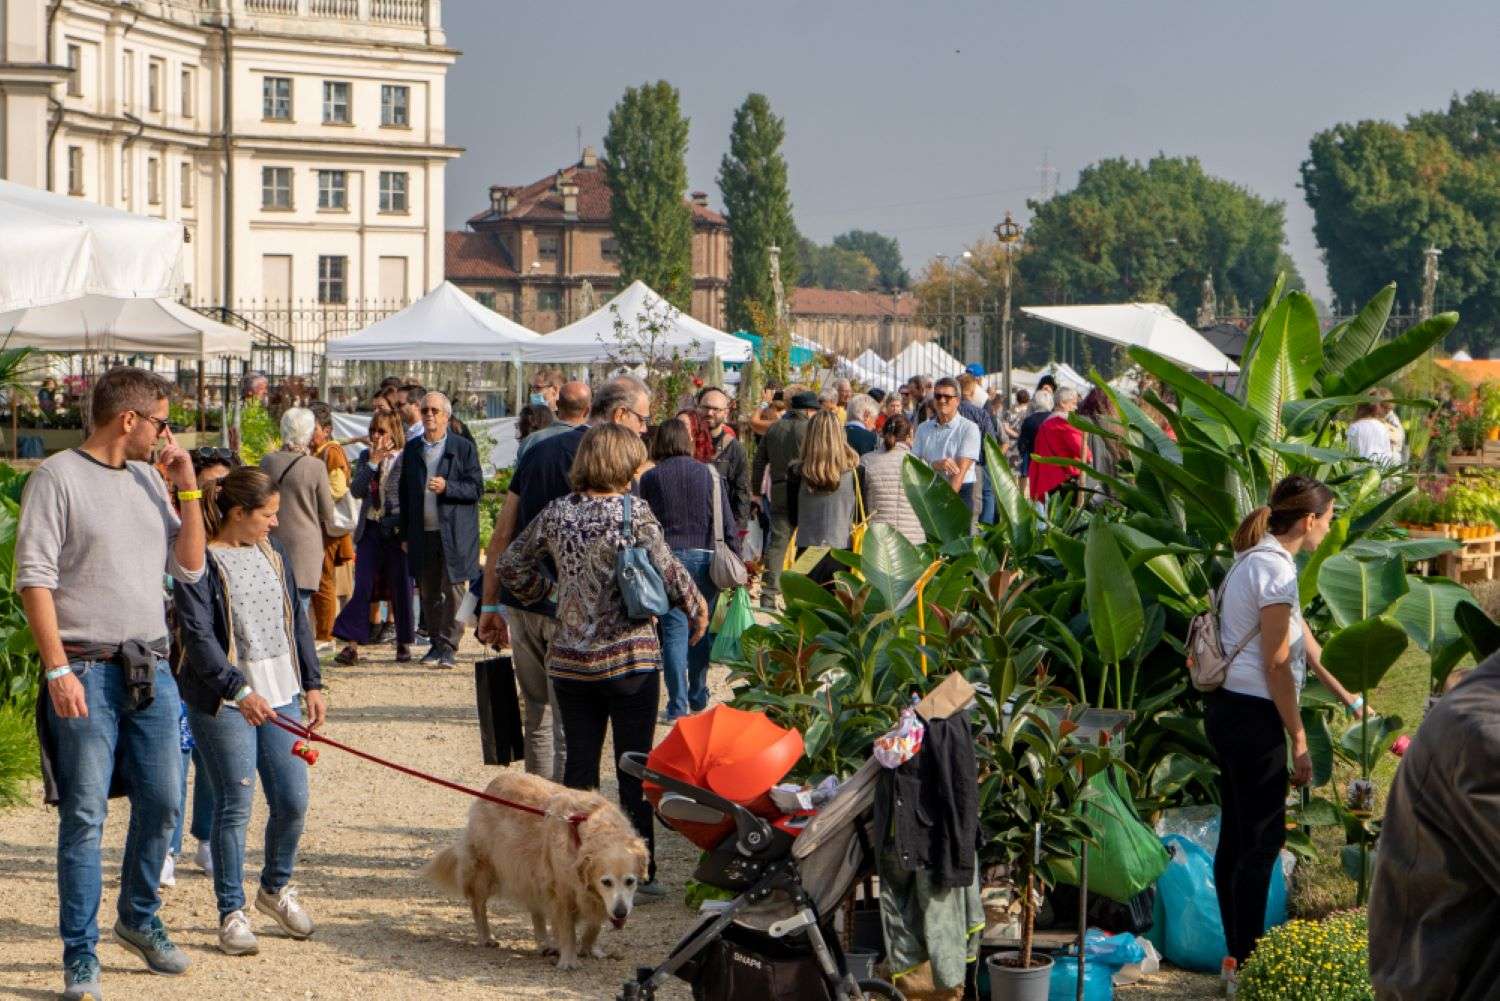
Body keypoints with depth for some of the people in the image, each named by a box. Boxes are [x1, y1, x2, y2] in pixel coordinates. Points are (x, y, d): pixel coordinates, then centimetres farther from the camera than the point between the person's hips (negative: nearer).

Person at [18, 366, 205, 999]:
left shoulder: (148, 482, 14)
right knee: (85, 815, -3)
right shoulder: (57, 478, -6)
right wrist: (58, 669, -17)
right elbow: (35, 580, -10)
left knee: (162, 802, 10)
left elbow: (190, 568, 15)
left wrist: (187, 489, 5)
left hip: (152, 668, 6)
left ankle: (139, 919, 30)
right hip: (87, 670, -6)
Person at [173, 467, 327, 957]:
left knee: (292, 801, 5)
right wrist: (238, 690, -26)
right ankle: (231, 913, 10)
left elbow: (297, 619, 18)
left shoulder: (272, 550, 11)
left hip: (279, 694, 6)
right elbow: (197, 635, -17)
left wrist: (311, 683, 14)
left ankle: (275, 889, 29)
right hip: (222, 701, -6)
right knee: (234, 806, -2)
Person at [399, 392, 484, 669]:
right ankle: (436, 643, 16)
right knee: (429, 592, 7)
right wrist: (405, 534, 9)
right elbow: (405, 493, 14)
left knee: (454, 590, -5)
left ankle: (449, 645, 0)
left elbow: (476, 488, -2)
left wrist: (447, 487, -19)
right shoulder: (412, 449, 12)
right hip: (422, 534, 4)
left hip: (455, 534, -4)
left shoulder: (464, 447, 1)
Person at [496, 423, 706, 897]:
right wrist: (697, 609, 5)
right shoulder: (635, 513, -11)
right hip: (630, 658, -4)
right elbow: (668, 572, -11)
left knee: (579, 765, 10)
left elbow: (509, 565, 10)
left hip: (570, 659, 4)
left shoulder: (556, 513, 3)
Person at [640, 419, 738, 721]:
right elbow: (727, 522, 4)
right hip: (706, 558, 2)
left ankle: (678, 705, -7)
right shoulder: (710, 474, 5)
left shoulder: (651, 478, 1)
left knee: (674, 631, -2)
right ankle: (698, 697, 23)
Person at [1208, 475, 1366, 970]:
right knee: (1262, 838, -3)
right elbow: (1276, 664, -18)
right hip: (1252, 715, -10)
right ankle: (1249, 961, 1)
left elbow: (1306, 644, 22)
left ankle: (1239, 952, 22)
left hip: (1229, 708, 10)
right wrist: (1299, 738, -13)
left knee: (1237, 835, 14)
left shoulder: (1258, 559, 14)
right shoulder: (1275, 567, -17)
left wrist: (1348, 698, 28)